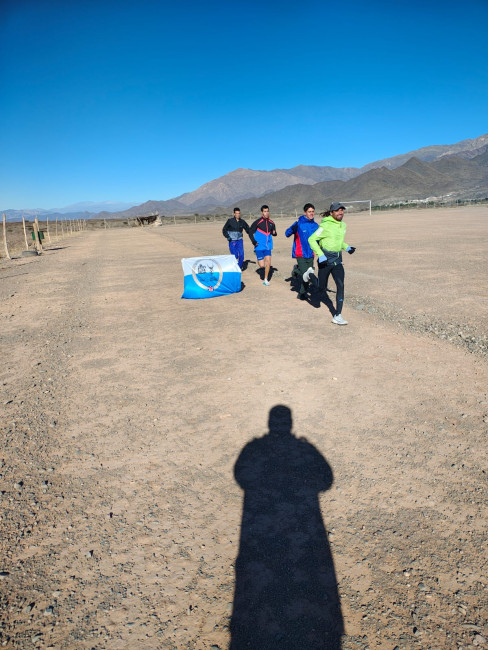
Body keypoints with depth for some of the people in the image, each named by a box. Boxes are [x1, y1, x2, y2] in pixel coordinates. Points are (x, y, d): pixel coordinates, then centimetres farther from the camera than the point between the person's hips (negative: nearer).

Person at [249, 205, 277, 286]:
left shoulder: (271, 223, 6)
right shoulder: (257, 222, -8)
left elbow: (273, 234, 18)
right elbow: (251, 232, -1)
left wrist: (274, 233, -5)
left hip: (268, 246, 4)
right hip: (259, 246, -4)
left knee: (268, 262, -7)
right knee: (262, 265, -5)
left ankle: (265, 279, 8)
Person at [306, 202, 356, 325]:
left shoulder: (343, 225, 9)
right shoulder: (326, 226, -14)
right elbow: (311, 239, -14)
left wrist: (347, 247, 8)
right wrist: (320, 255, -22)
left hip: (337, 260, 5)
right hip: (325, 259, -5)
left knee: (341, 285, -7)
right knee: (321, 287, 7)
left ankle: (337, 316, -2)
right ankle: (310, 273, 40)